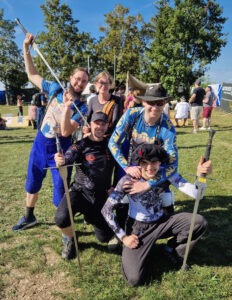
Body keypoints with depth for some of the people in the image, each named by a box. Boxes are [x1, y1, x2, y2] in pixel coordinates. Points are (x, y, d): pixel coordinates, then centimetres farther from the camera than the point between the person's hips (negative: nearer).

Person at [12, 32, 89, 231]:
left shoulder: (82, 108, -13)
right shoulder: (55, 89, -2)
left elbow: (66, 131, -23)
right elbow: (32, 75, 8)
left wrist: (66, 107, -32)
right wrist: (26, 48, 2)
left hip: (60, 148, -4)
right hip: (40, 142, 4)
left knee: (61, 189, -1)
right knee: (32, 183, 17)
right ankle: (29, 217, 40)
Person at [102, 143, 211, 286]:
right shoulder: (129, 180, -21)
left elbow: (195, 193, -20)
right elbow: (106, 210, -15)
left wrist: (201, 174, -40)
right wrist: (123, 237, -12)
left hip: (162, 222, 3)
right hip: (138, 228, -3)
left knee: (199, 222, -17)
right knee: (135, 279, -18)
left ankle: (173, 250, 10)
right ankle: (144, 253, 17)